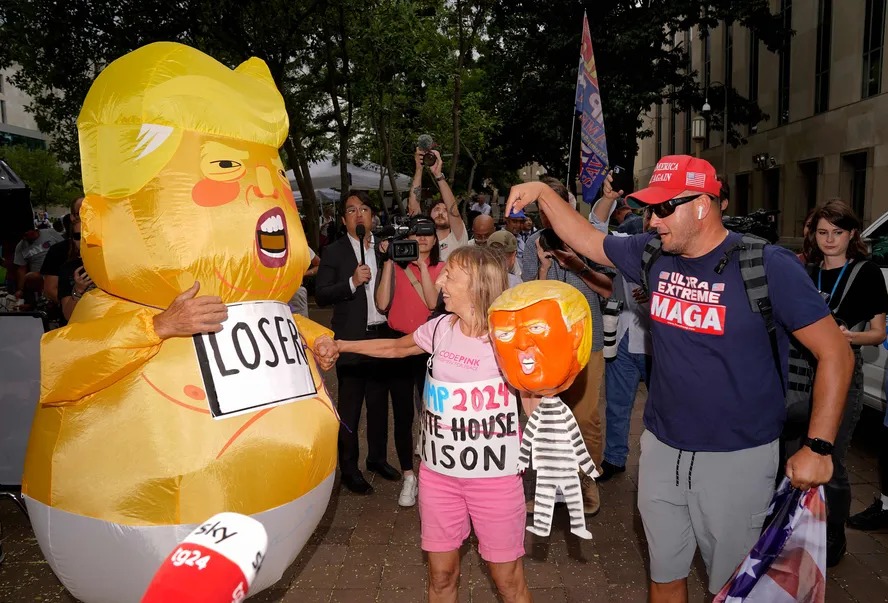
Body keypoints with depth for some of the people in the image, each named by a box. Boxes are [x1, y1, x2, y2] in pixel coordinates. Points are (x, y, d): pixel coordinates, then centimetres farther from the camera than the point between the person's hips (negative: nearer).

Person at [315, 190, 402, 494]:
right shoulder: (334, 252, -3)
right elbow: (321, 295, -10)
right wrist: (352, 282, -21)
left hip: (382, 336, 4)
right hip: (351, 340, -4)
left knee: (379, 403, 17)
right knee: (349, 409, 5)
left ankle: (377, 458, 33)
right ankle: (349, 469, 18)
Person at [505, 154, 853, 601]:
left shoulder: (768, 266, -16)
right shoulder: (653, 255, -2)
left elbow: (836, 352, -12)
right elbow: (585, 240, 11)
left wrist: (818, 447, -14)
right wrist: (543, 192, 0)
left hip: (737, 458, -4)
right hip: (661, 448, 5)